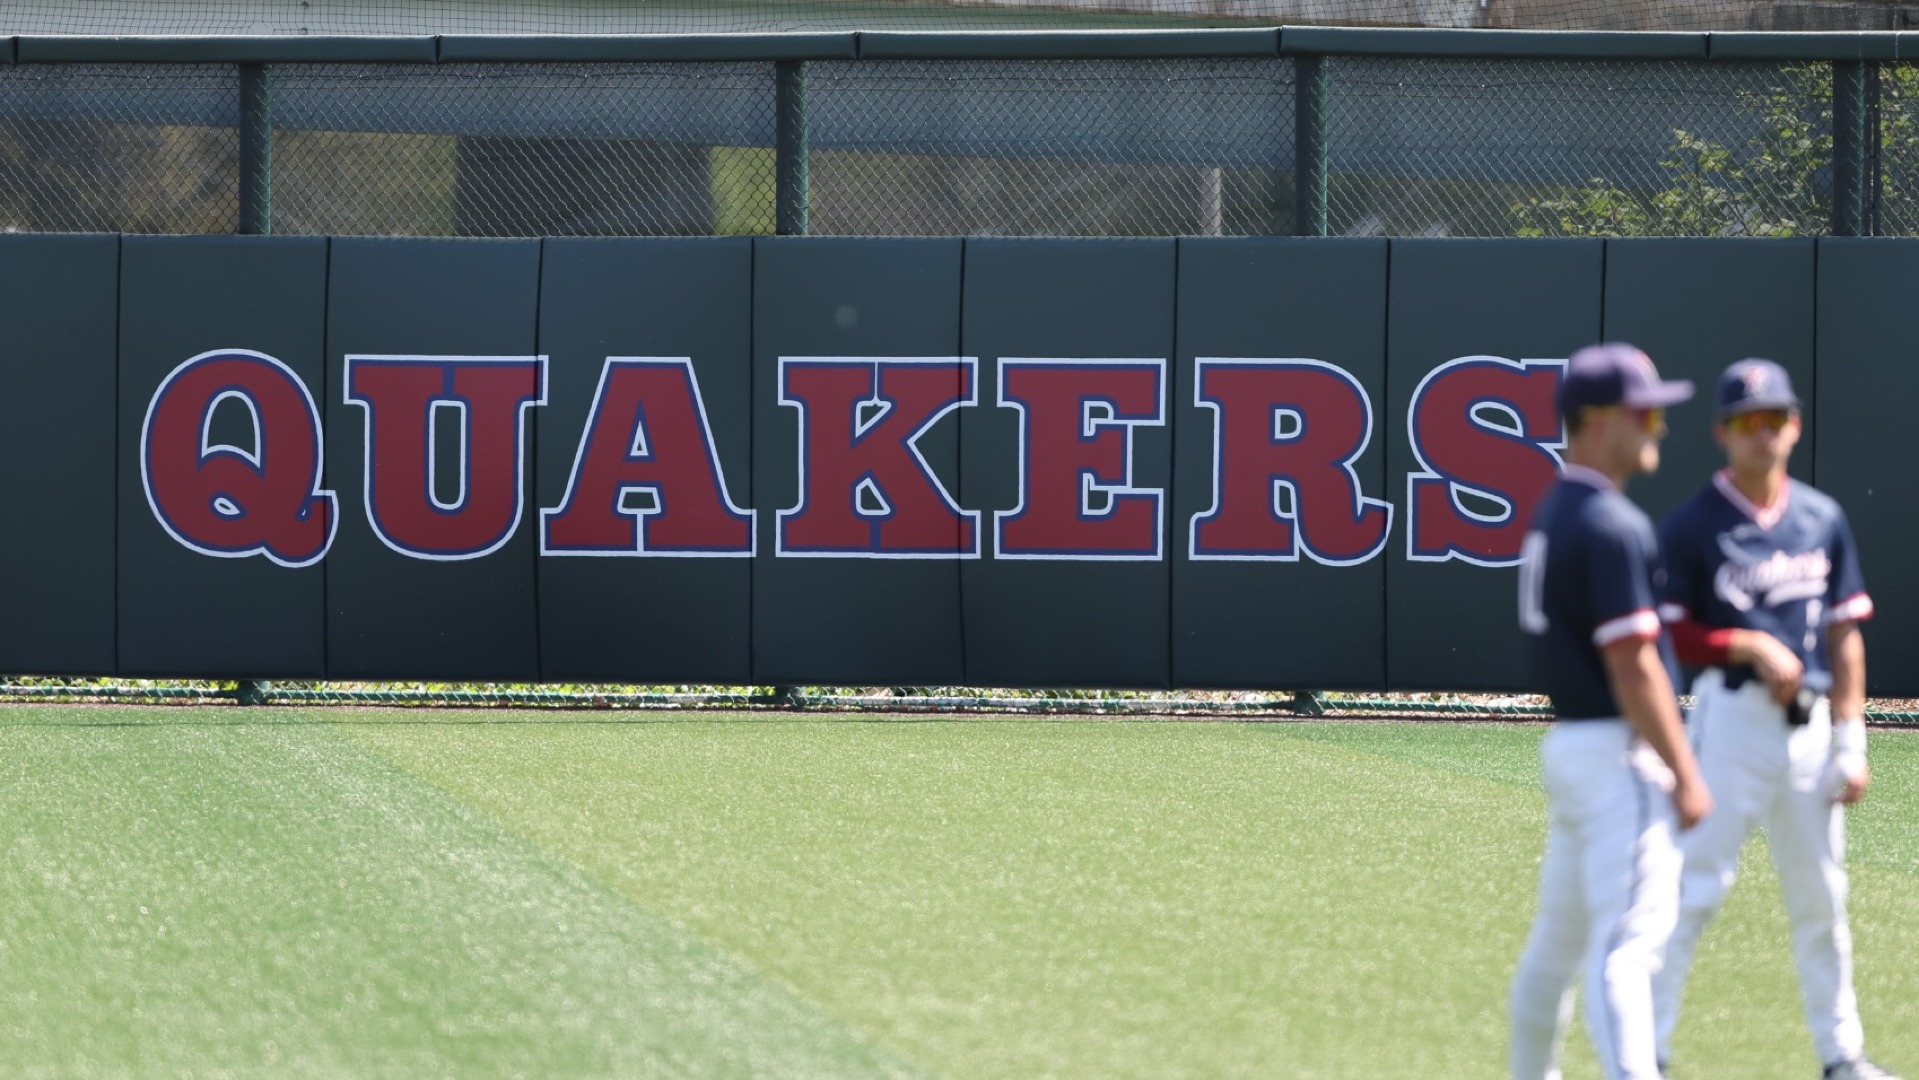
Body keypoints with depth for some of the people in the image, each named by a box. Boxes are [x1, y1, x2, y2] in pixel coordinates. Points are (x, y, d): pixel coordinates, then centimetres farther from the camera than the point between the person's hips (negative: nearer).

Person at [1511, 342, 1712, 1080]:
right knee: (1627, 941, -16)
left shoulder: (1549, 515, 13)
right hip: (1620, 751, -10)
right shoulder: (1609, 526, -17)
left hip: (1567, 743, 10)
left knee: (1560, 936, 18)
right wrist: (1685, 777, -19)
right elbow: (1632, 667, -21)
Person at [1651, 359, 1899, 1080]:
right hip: (1731, 716, -5)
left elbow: (1844, 635, 10)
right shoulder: (1692, 526, -5)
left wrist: (1850, 741, 5)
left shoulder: (1823, 519, 9)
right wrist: (1750, 646, -18)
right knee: (1694, 889, -8)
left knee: (1821, 898, 12)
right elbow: (1669, 637, -5)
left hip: (1808, 722, 5)